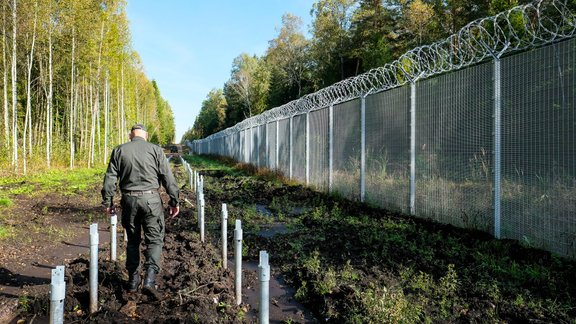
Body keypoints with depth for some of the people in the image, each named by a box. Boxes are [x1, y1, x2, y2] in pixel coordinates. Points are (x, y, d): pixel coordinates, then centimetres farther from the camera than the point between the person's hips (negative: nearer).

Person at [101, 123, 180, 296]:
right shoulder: (155, 149, 1)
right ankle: (150, 278, -11)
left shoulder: (119, 150, 6)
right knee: (154, 239, 4)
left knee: (132, 240, 16)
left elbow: (110, 178, 4)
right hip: (151, 199, -2)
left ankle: (133, 279, 22)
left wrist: (108, 201, 11)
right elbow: (167, 177, -2)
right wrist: (174, 201, 3)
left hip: (129, 199, 3)